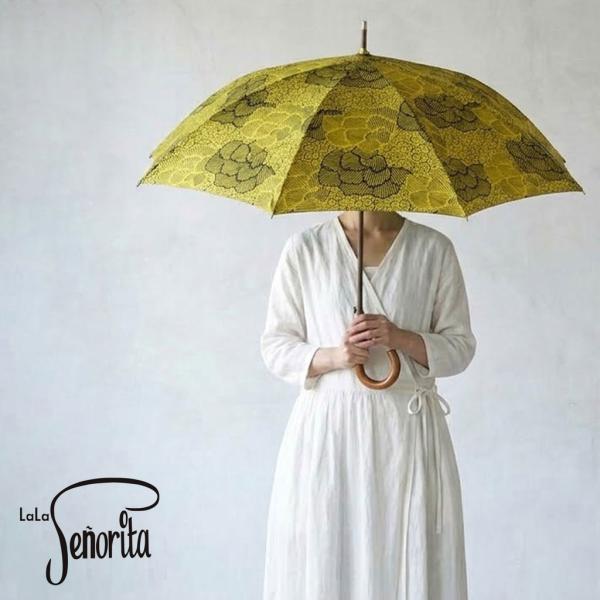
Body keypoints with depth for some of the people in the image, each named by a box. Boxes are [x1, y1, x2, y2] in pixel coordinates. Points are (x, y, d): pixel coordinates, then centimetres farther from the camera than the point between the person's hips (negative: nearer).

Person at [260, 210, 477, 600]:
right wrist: (331, 356, -13)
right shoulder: (304, 249, 3)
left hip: (409, 432, 0)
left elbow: (461, 346, 6)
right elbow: (275, 345, 5)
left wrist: (401, 339, -12)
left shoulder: (434, 248, 4)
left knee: (413, 561, -1)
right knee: (320, 565, 0)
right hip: (326, 429, 0)